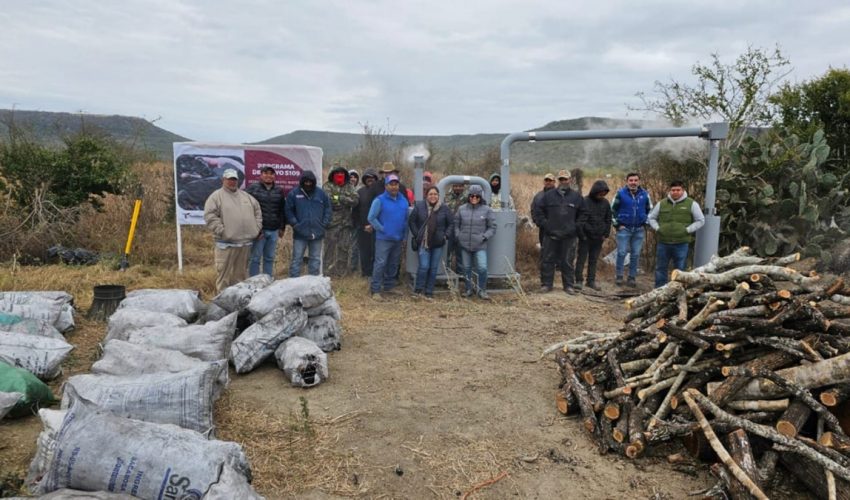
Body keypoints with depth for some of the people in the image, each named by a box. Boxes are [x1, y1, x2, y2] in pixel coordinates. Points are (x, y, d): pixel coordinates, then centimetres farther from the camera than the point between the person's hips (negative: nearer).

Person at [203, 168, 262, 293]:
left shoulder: (246, 196, 17)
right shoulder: (216, 196, -1)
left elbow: (257, 211, 21)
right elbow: (210, 216, -10)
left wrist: (257, 228, 10)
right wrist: (222, 231, -15)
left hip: (245, 242, 5)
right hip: (226, 243, -5)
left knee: (241, 272, 14)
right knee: (224, 273, -2)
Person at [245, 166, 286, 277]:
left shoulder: (279, 191, 12)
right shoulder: (252, 189, -2)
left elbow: (282, 210, 16)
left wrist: (282, 227, 11)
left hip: (274, 230, 4)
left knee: (270, 258, 13)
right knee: (255, 258, 1)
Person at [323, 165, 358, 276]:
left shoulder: (349, 187, 12)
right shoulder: (329, 187, 2)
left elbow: (355, 200, -2)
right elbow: (328, 200, -14)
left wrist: (339, 198, -8)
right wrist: (345, 201, -6)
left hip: (346, 222, 3)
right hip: (332, 221, -3)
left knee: (345, 247, 7)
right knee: (330, 246, -1)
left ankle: (342, 270, 16)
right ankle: (328, 270, 7)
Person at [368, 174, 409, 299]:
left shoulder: (403, 200, 8)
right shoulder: (380, 200, -8)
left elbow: (406, 219, 14)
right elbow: (371, 218, -9)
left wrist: (404, 236, 10)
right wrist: (382, 230, -11)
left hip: (398, 239, 6)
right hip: (383, 238, -6)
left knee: (394, 264, 14)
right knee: (380, 263, -9)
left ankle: (388, 286, 27)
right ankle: (375, 290, -4)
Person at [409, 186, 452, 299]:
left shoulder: (444, 208, 0)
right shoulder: (419, 206, -4)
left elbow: (450, 224, 10)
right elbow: (412, 221, 3)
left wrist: (446, 235, 1)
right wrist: (416, 234, -3)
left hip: (438, 243, 2)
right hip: (423, 243, -2)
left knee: (434, 268, 6)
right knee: (424, 266, -11)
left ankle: (429, 291, 18)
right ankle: (418, 289, 7)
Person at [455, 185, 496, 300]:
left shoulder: (486, 210, -4)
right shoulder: (462, 209, 3)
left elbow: (492, 227, 2)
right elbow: (456, 224, 14)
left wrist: (484, 237, -9)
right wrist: (458, 236, 3)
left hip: (480, 246, -3)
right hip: (464, 245, 3)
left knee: (482, 268, -11)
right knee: (466, 268, 12)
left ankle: (482, 291, 7)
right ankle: (469, 289, 29)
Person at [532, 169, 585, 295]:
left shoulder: (576, 196, 7)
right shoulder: (549, 195, 4)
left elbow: (582, 214, 14)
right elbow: (539, 210, 9)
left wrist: (576, 226, 4)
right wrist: (544, 224, -1)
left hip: (569, 236, 0)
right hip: (551, 234, 0)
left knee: (568, 261, 5)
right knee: (548, 260, 3)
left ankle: (568, 285, 14)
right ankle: (546, 284, 12)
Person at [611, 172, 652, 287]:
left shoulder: (645, 194, 3)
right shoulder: (620, 193, -5)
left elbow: (650, 210, 17)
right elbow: (612, 209, 1)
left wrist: (645, 222, 9)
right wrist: (617, 224, -1)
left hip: (639, 230, 3)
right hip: (624, 229, -3)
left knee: (635, 254, 6)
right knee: (621, 253, -2)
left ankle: (632, 277, 15)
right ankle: (618, 276, 8)